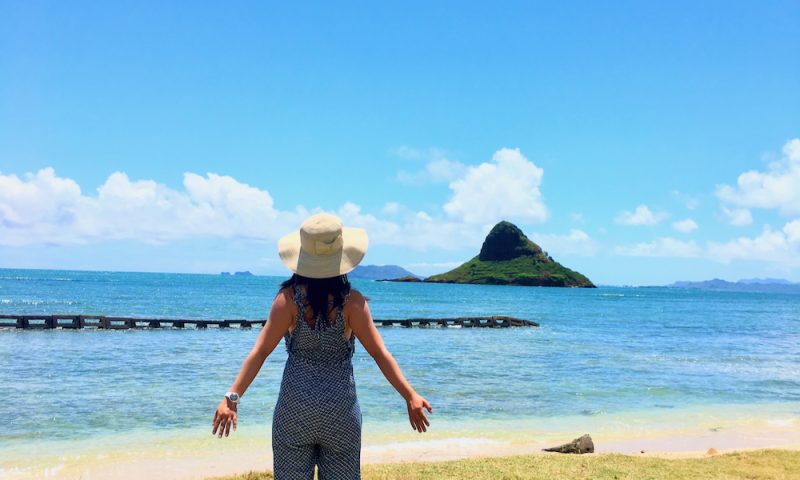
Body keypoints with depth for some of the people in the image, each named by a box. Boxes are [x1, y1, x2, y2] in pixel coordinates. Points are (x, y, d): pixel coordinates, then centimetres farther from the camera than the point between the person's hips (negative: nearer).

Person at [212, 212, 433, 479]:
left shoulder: (289, 298, -9)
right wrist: (410, 396, -5)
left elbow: (260, 351, -12)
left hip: (295, 406, 0)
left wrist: (232, 396, -9)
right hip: (341, 407, 0)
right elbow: (379, 353, -10)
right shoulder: (351, 301, -9)